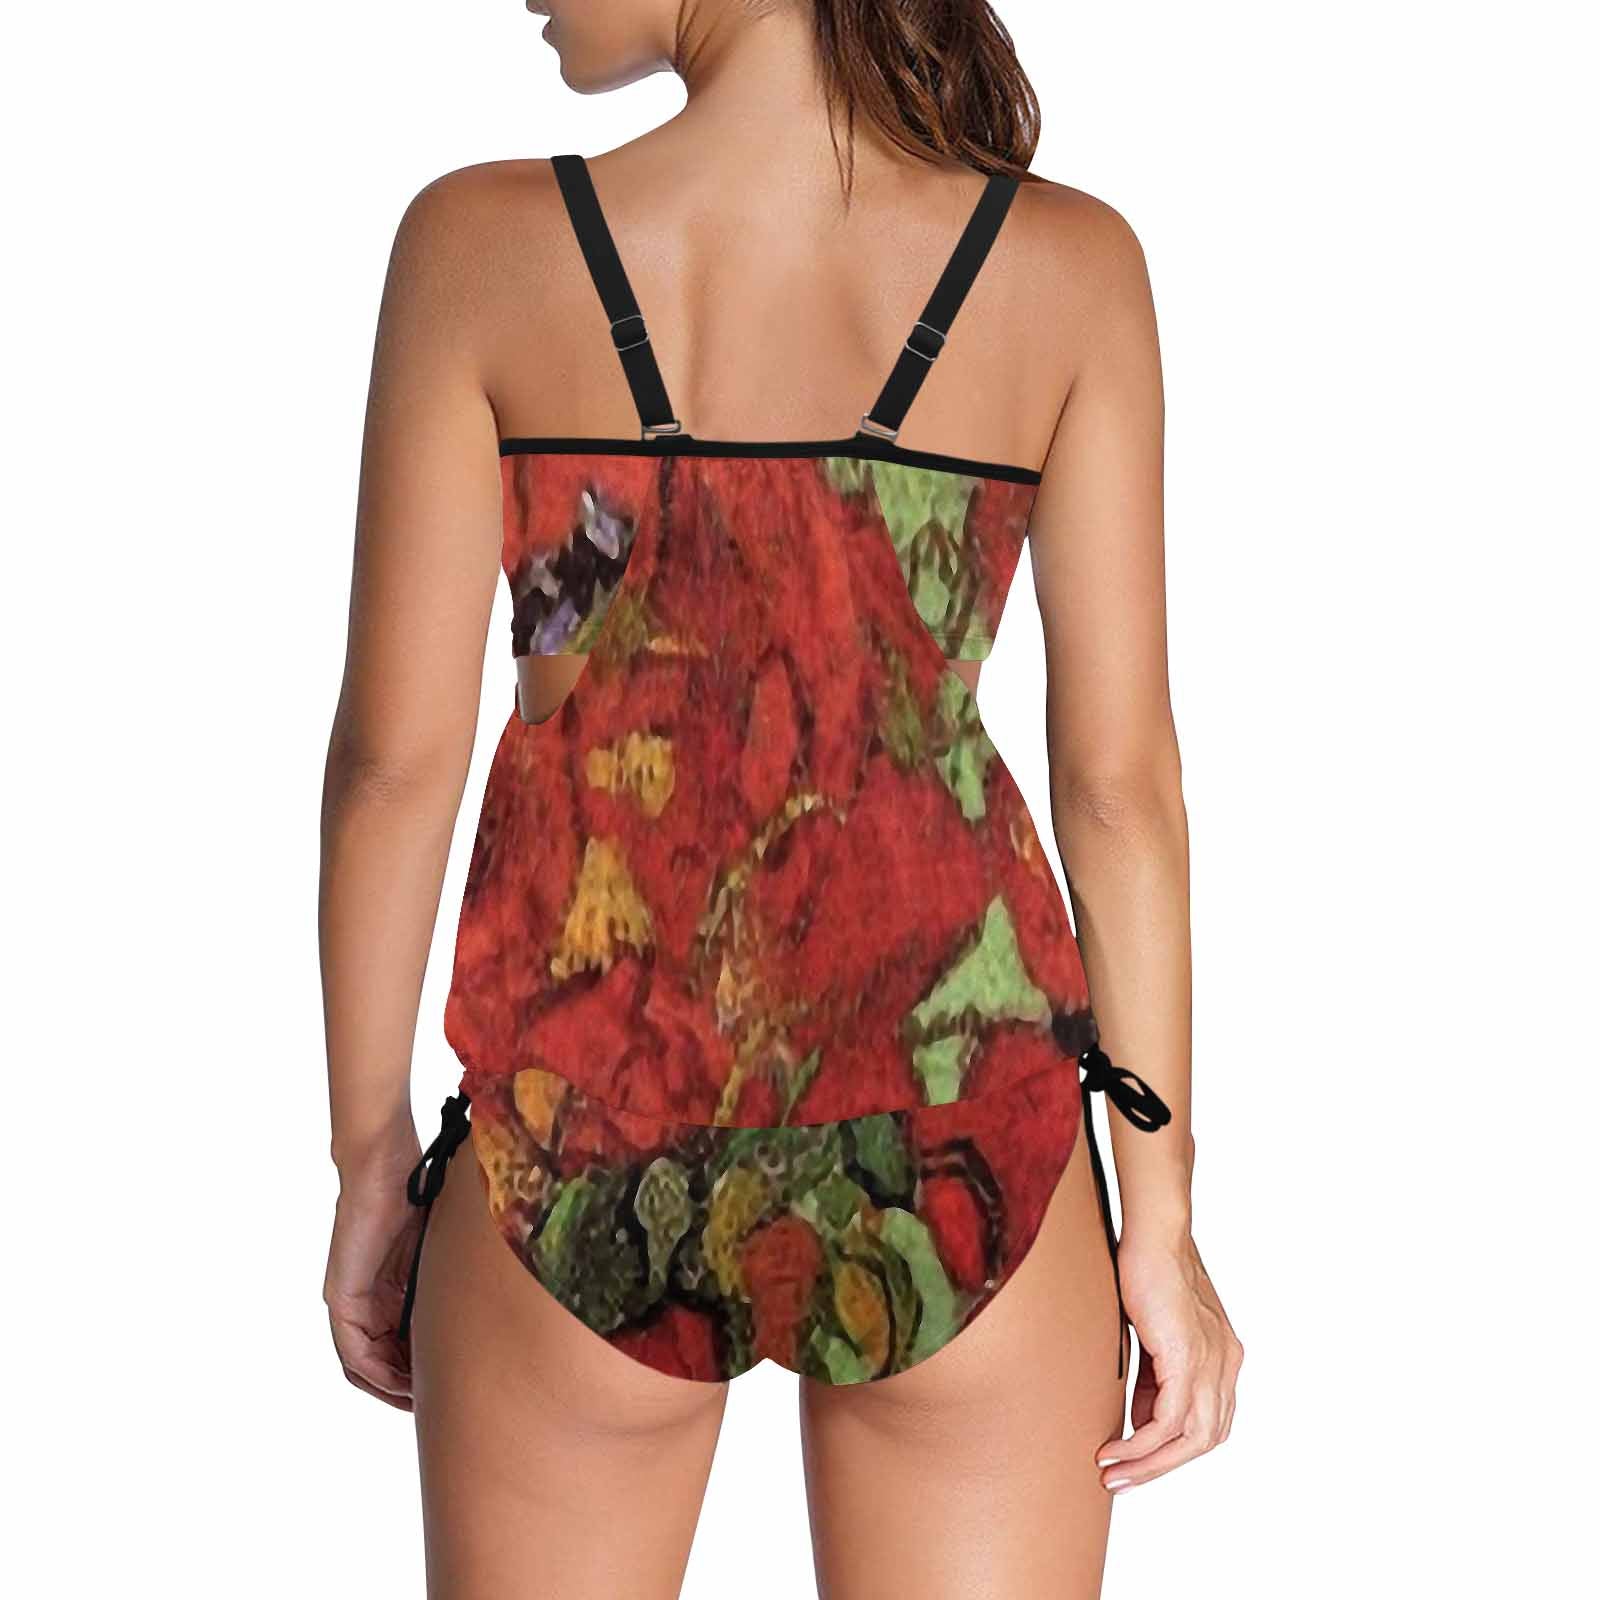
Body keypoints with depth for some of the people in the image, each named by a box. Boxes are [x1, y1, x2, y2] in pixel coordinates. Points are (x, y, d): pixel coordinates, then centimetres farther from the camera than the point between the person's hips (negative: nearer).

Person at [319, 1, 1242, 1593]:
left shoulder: (480, 245, -9)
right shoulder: (1069, 268, -6)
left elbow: (395, 755, -6)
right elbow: (1118, 775, -4)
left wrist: (372, 1156, 7)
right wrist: (1161, 1218, 4)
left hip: (590, 1154, 0)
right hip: (960, 1146, 1)